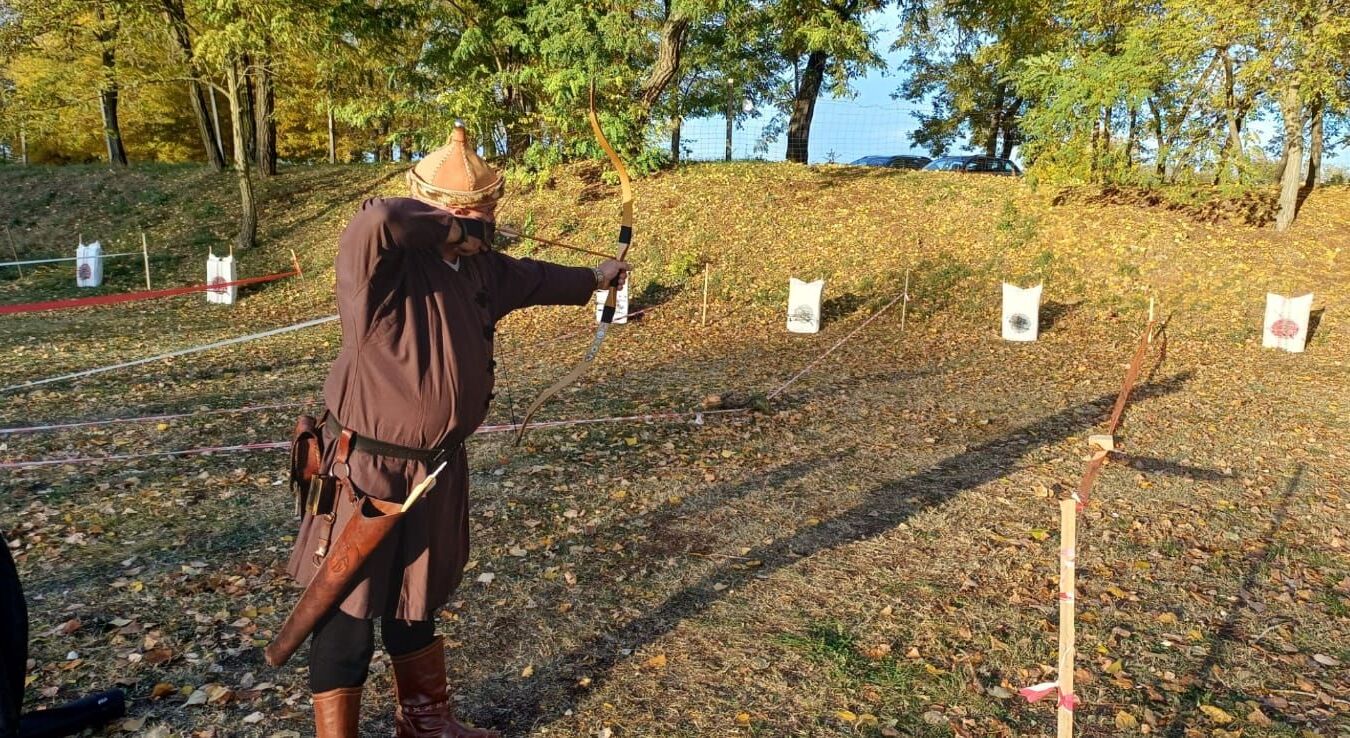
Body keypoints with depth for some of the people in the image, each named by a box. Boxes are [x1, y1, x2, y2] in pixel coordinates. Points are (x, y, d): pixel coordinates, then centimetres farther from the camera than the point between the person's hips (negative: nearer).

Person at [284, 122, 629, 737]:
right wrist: (449, 226, -27)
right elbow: (374, 219, -45)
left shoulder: (481, 268, 4)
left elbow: (531, 278, 22)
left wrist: (594, 279, 37)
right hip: (367, 472, -8)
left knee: (416, 603, 25)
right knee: (348, 616, 7)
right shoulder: (382, 262, -22)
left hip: (437, 468, 8)